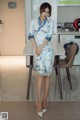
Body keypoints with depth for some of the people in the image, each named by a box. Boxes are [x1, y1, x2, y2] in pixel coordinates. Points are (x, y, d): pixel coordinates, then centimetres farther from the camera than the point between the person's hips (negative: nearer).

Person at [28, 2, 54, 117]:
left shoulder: (50, 22, 6)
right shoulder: (33, 22, 9)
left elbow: (48, 36, -5)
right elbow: (30, 36, 1)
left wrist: (40, 48, -13)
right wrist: (35, 48, -13)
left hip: (47, 51, 0)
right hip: (37, 51, 0)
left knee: (46, 74, 3)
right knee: (41, 74, -11)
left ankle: (43, 101, 12)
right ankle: (41, 102, -6)